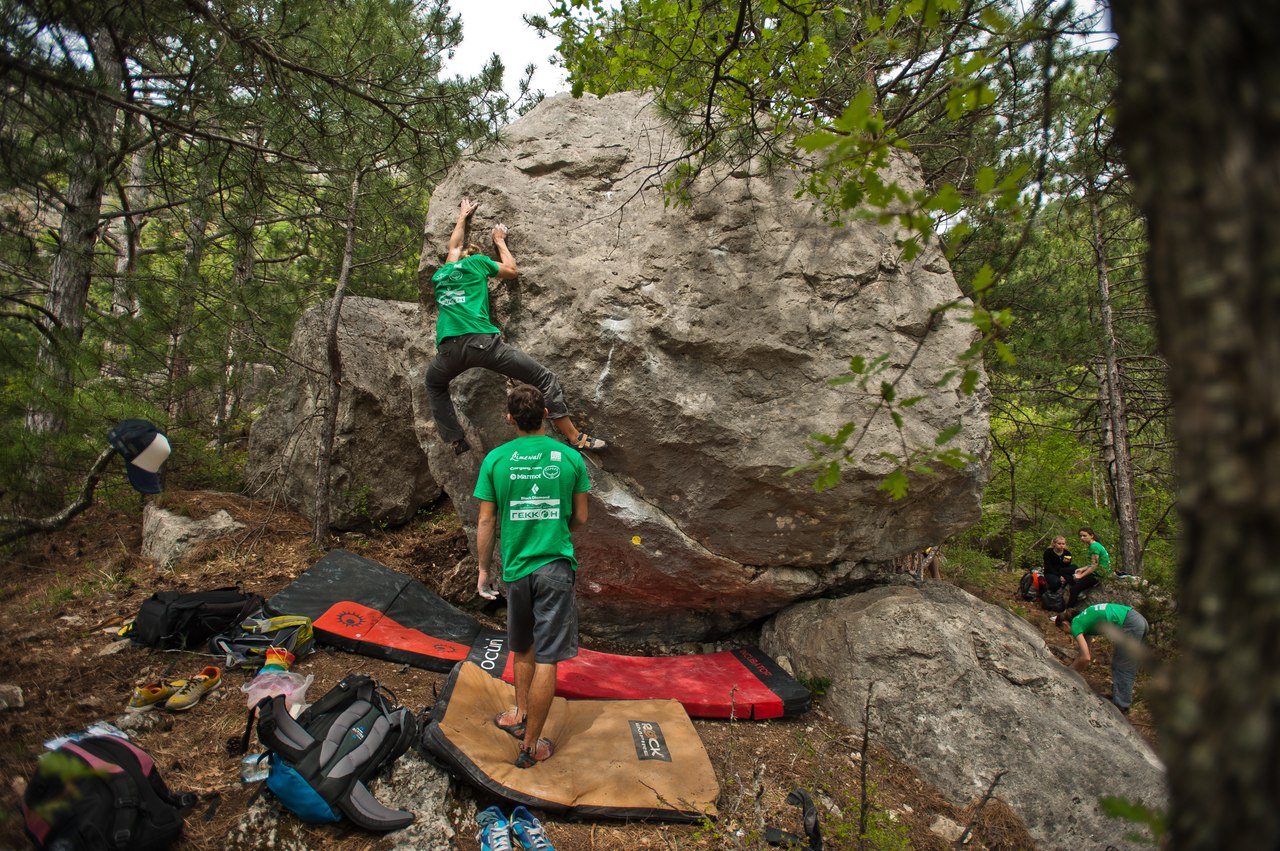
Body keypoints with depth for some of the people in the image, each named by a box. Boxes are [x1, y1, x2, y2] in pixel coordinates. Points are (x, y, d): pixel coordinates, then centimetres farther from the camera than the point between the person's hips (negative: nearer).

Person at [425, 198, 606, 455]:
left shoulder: (438, 276, 28)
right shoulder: (476, 262, 17)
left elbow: (453, 247, 48)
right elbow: (512, 270, 31)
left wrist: (463, 216, 64)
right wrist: (499, 241, 44)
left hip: (449, 348, 4)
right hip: (482, 341, -4)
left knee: (435, 387, 36)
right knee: (546, 379, 5)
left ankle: (456, 444, 28)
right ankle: (575, 439, -2)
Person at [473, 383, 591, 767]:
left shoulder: (496, 459, -4)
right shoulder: (570, 457, -4)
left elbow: (485, 522, -1)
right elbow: (580, 517, 4)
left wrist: (484, 570, 10)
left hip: (516, 567, 2)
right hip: (556, 567, -2)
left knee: (523, 648, 25)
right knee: (546, 660, 5)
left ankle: (521, 714, 38)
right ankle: (529, 745, 13)